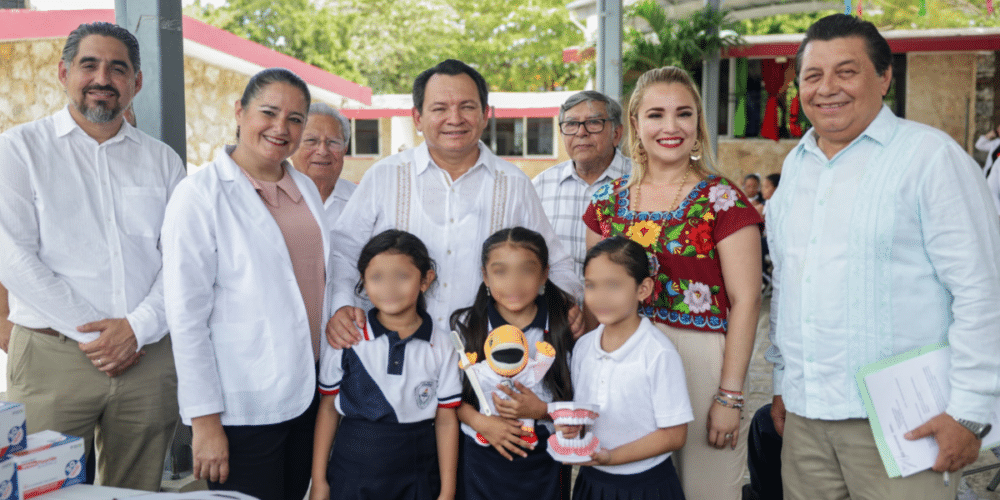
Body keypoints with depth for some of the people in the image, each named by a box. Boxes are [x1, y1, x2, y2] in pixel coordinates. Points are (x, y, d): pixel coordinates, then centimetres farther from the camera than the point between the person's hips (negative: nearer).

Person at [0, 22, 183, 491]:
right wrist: (90, 331, -11)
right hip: (52, 357, -2)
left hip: (148, 357, 3)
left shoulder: (163, 161, 12)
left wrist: (138, 326, -10)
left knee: (138, 492, 9)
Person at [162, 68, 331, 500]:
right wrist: (204, 420, -14)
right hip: (241, 410, -6)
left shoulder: (306, 189, 10)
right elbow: (186, 317, -13)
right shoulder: (200, 195, -10)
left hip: (306, 395, 6)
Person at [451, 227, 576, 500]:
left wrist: (542, 410, -19)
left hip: (543, 458, 0)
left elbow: (576, 402, -3)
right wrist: (482, 422, -14)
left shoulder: (563, 329, -6)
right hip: (481, 456, 1)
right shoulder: (466, 327, -4)